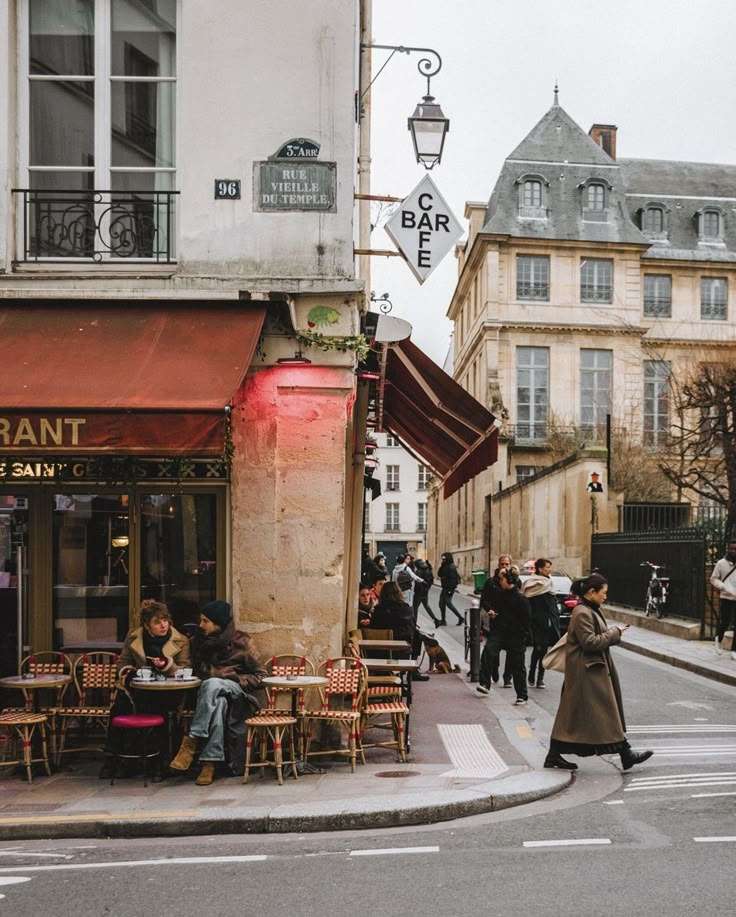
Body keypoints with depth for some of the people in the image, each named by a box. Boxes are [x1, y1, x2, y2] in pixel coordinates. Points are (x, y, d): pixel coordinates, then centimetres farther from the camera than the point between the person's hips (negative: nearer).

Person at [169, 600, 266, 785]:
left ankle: (191, 742, -40)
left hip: (237, 696, -2)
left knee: (213, 684, -37)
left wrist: (235, 680, -9)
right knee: (218, 703, -37)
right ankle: (210, 763, -45)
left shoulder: (241, 641, 4)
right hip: (209, 695, 2)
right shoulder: (198, 641, 17)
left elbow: (259, 675, 4)